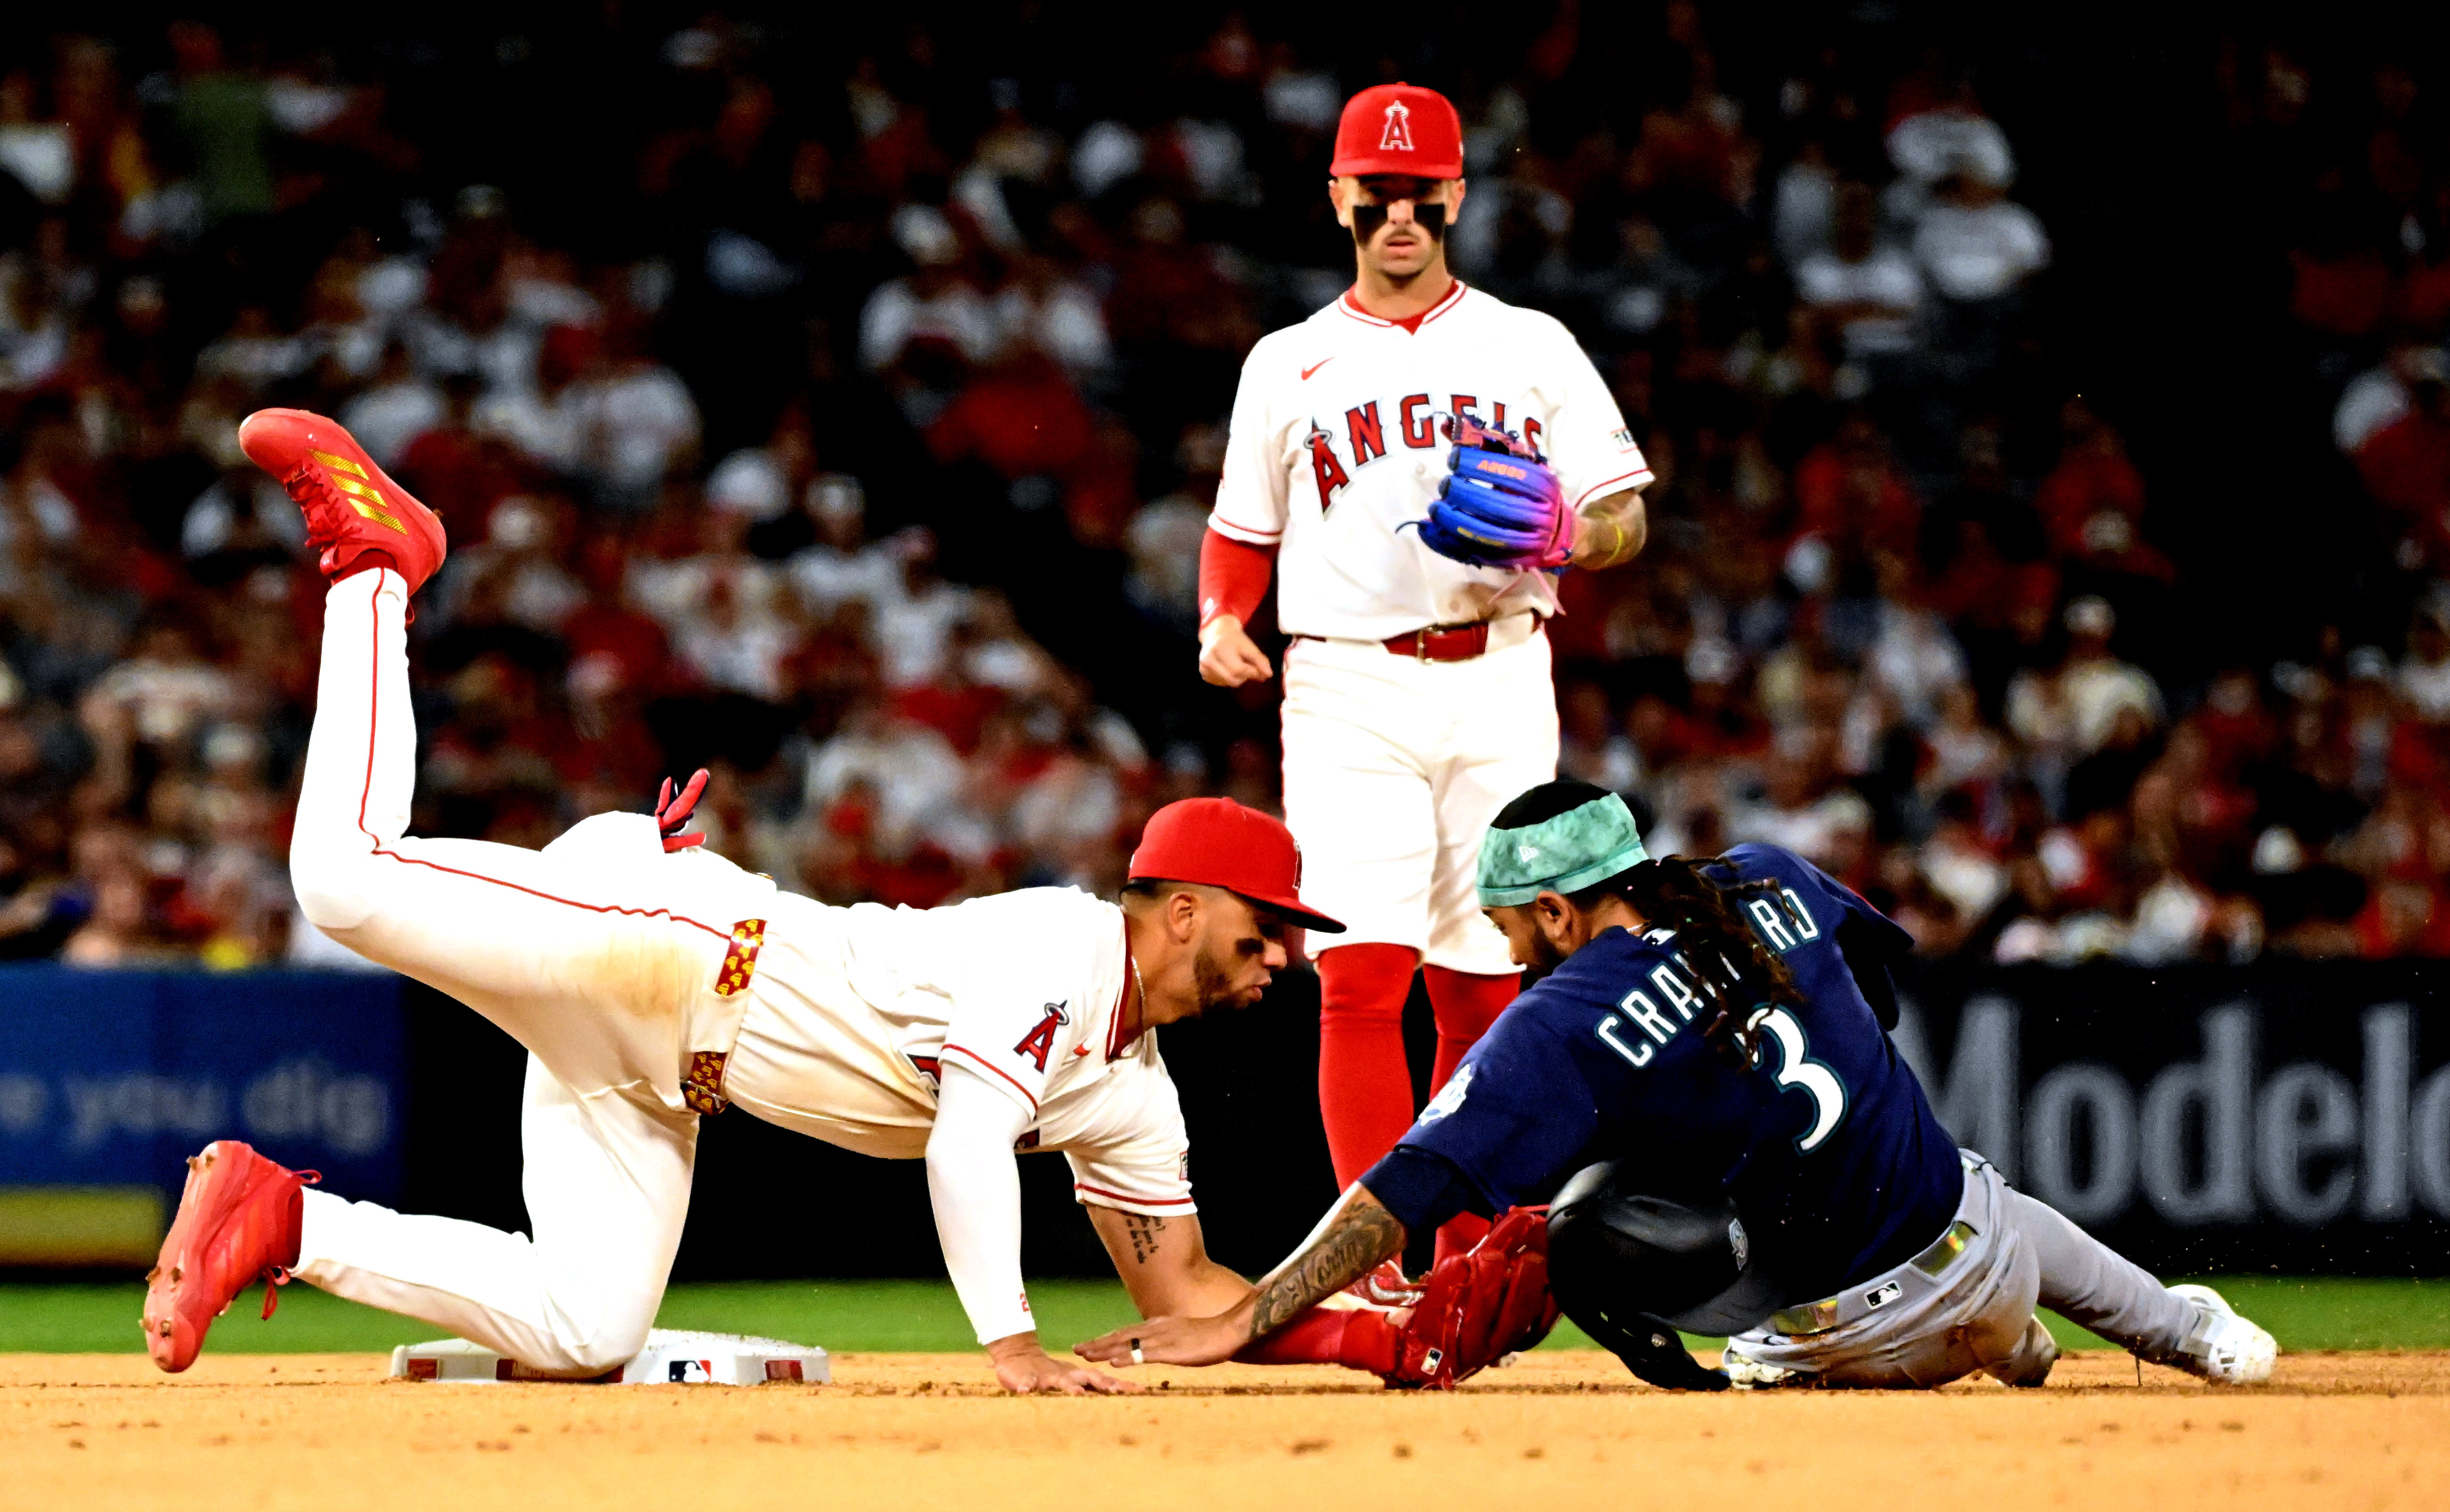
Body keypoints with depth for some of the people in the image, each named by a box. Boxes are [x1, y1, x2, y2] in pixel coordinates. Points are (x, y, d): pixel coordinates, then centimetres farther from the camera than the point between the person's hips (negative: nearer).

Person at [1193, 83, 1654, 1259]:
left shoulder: (1531, 350, 10)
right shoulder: (1288, 365, 12)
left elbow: (1628, 521, 8)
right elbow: (1243, 530, 20)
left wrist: (1566, 531, -15)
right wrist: (1221, 622, -1)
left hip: (1500, 686, 1)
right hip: (1349, 693, -1)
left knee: (1485, 988, 2)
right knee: (1361, 976, -14)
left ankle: (1467, 1262, 12)